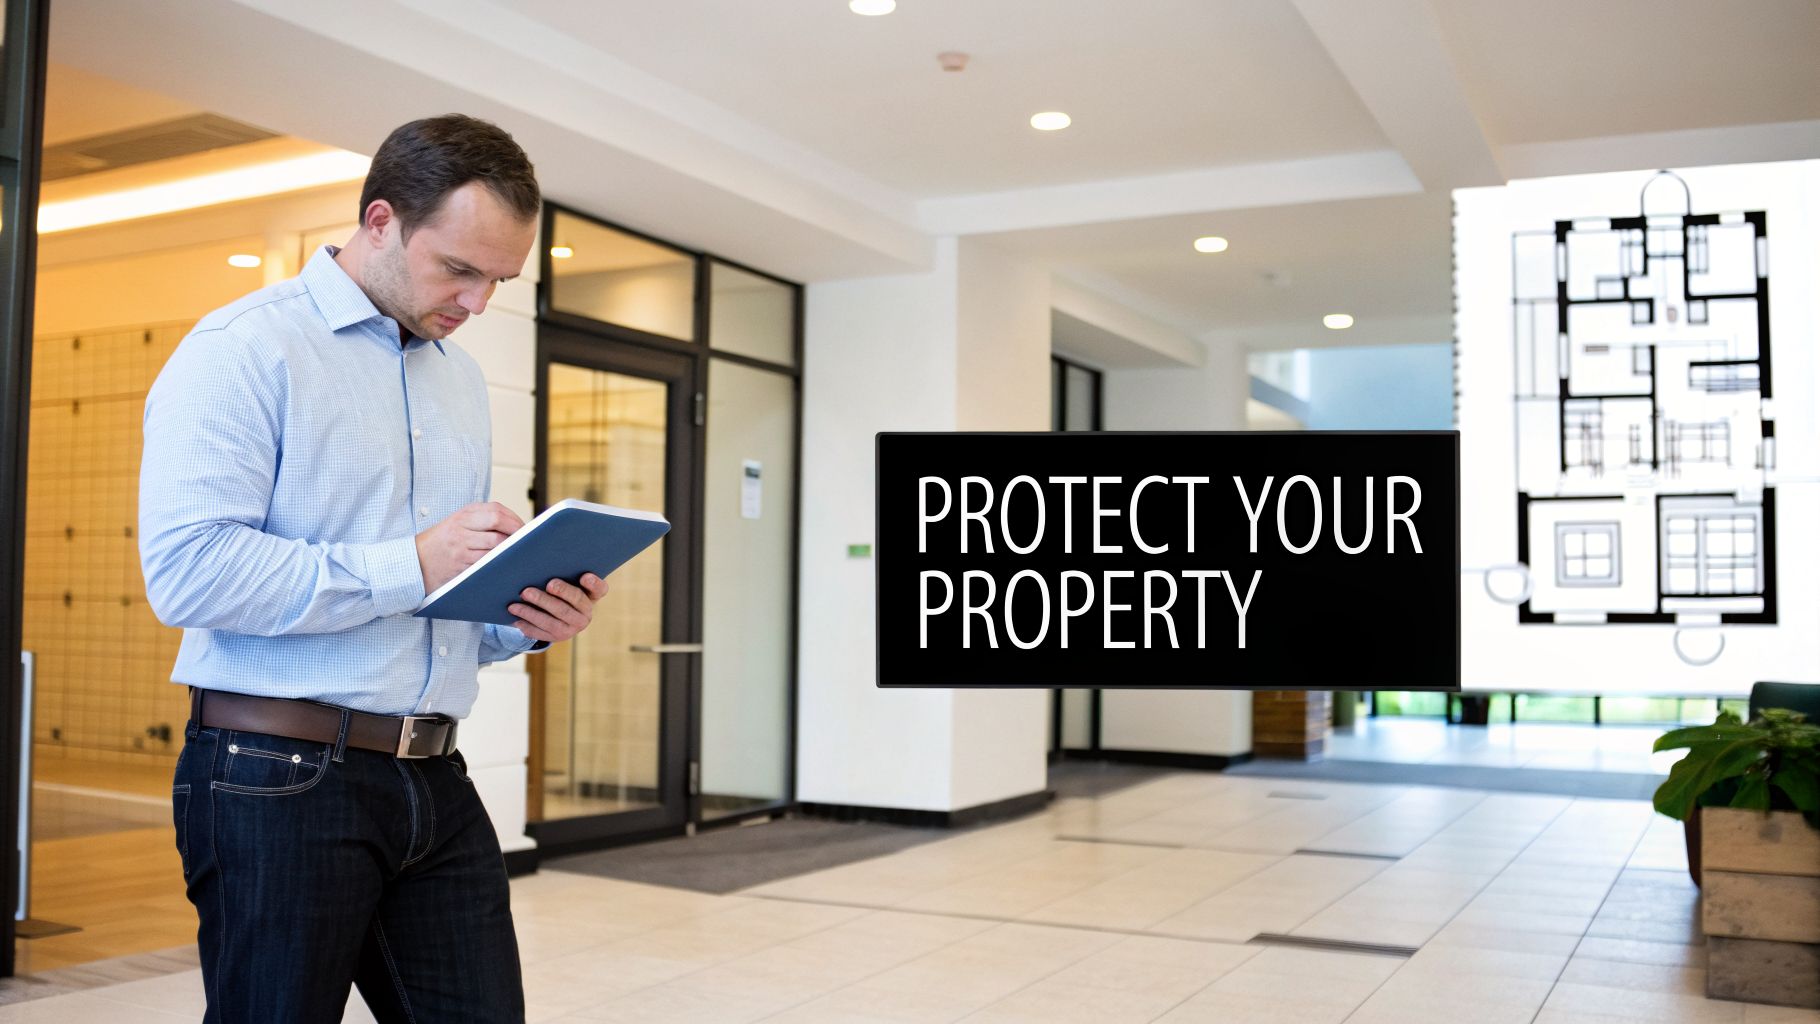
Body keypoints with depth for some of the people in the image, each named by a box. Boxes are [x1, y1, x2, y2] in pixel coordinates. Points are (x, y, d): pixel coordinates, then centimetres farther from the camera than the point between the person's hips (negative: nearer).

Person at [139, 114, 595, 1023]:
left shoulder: (462, 382, 17)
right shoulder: (244, 349, -7)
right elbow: (187, 569, -19)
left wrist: (524, 620, 1)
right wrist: (410, 565, -20)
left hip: (433, 781, 7)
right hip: (280, 779, -6)